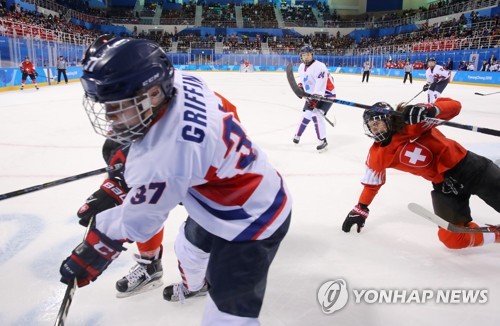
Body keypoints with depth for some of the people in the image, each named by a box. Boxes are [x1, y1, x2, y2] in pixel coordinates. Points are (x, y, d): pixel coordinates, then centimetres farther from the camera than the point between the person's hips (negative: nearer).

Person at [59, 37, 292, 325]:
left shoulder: (166, 155, -38)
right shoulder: (181, 82, -15)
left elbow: (136, 222, -23)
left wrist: (89, 256, -5)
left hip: (253, 223, -10)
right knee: (190, 247, 33)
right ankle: (199, 283, 66)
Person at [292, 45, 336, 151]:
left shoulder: (319, 66, -25)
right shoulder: (301, 67, 3)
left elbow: (320, 84, -33)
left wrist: (315, 99, -36)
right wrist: (300, 86, 4)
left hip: (326, 94, -8)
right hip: (312, 95, 8)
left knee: (316, 115, -21)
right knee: (306, 114, 11)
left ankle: (323, 141, -13)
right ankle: (297, 135, 30)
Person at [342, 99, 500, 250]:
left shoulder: (411, 120, -15)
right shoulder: (377, 156, -2)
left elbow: (454, 105, -17)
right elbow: (371, 182, 12)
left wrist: (430, 110, -38)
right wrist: (360, 210, 15)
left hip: (466, 164, -3)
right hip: (443, 184, 3)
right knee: (453, 239, -12)